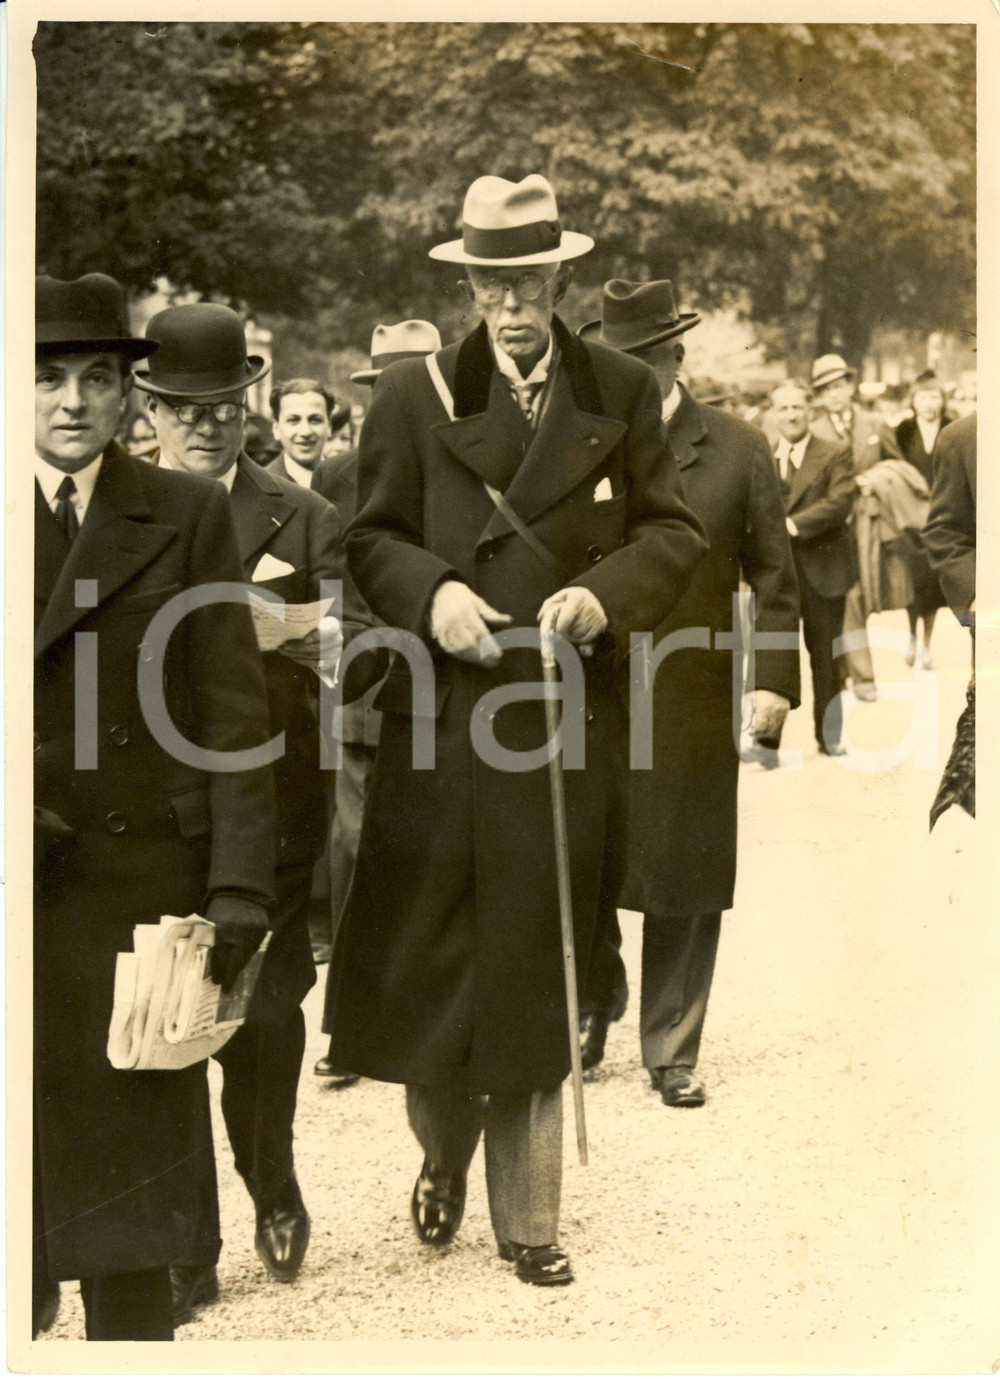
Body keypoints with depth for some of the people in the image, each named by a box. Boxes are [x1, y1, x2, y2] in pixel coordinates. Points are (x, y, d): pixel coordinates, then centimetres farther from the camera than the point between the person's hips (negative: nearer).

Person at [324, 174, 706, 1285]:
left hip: (571, 726, 0)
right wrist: (431, 592, -13)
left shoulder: (623, 393, 5)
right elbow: (372, 538, 6)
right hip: (443, 721, 0)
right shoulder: (414, 393, 4)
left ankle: (526, 1215, 16)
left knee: (539, 972, 5)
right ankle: (444, 1154, 34)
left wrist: (606, 593, -12)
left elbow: (674, 533, 7)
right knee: (424, 958, 6)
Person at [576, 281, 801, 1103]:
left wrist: (773, 682, -4)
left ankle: (672, 1048, 17)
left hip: (695, 703, 0)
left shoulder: (739, 450, 5)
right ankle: (589, 1012, 28)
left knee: (688, 883, 5)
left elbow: (774, 580, 5)